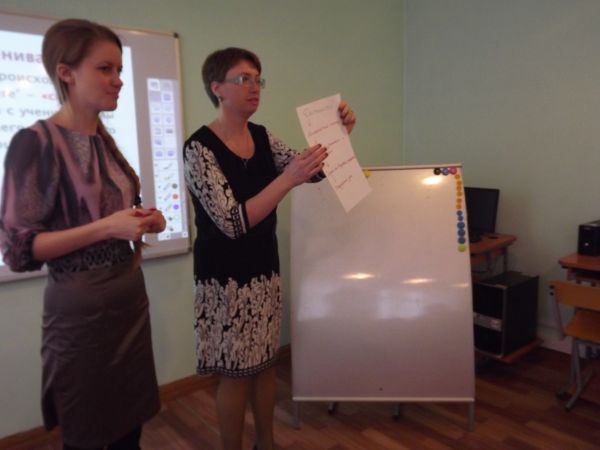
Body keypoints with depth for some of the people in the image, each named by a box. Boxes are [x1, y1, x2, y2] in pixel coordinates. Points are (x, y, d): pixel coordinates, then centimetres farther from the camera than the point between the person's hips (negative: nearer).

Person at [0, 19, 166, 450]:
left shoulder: (106, 140, 8)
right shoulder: (35, 142, -14)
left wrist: (142, 223, 1)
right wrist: (107, 227, -24)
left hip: (130, 296, 7)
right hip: (81, 308, -6)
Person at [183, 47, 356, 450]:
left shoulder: (262, 137, 4)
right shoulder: (200, 147, -17)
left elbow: (313, 172, 4)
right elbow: (233, 222, -26)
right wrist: (287, 179, -36)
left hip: (265, 268, 7)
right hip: (225, 276, -7)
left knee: (266, 362, 18)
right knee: (236, 373, 6)